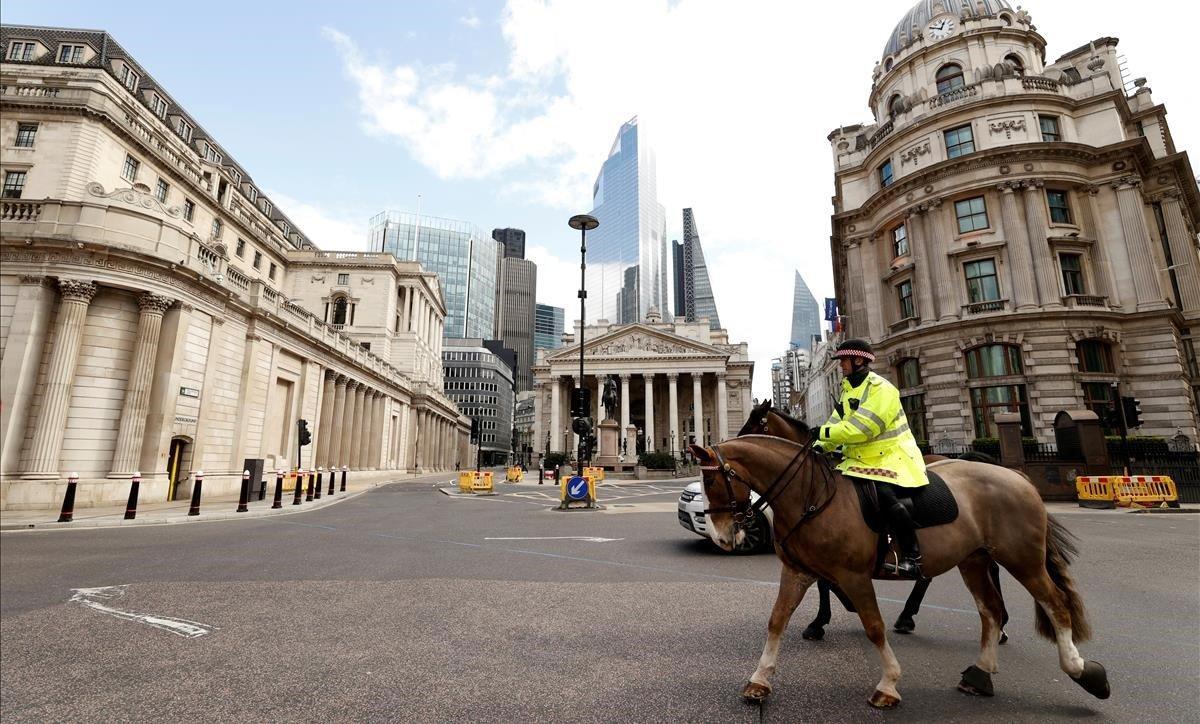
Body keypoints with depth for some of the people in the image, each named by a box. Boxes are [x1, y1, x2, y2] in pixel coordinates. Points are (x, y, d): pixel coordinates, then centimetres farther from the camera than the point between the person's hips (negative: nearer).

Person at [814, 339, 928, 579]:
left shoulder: (880, 389, -14)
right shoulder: (848, 389, 15)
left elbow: (861, 429, -24)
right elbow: (837, 423, 10)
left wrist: (823, 432, -21)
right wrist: (821, 445, -7)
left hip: (891, 458, -9)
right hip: (859, 460, 9)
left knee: (884, 495, -31)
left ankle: (912, 558, -19)